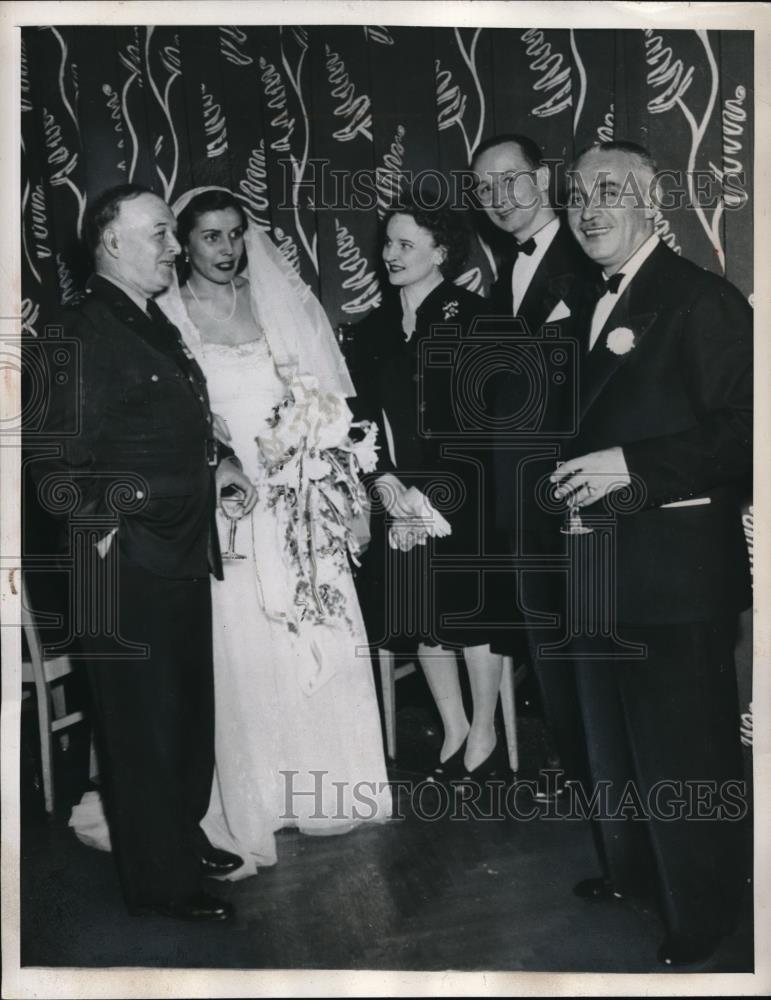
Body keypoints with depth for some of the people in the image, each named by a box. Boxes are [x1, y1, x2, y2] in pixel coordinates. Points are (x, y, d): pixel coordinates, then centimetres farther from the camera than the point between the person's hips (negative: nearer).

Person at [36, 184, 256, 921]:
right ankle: (161, 881, 24)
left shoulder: (155, 325, 12)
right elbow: (66, 472, -20)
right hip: (128, 569, -9)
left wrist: (216, 461, 5)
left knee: (189, 714, 21)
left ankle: (184, 839, 41)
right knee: (146, 728, 6)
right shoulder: (84, 335, -16)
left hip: (181, 557, 9)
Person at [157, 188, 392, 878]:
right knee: (243, 656, 1)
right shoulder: (166, 316, -1)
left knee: (322, 641, 7)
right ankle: (249, 812, 17)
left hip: (299, 503, 3)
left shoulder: (282, 304, 9)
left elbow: (327, 404, 9)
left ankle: (325, 785, 26)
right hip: (224, 510, -3)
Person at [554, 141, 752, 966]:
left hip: (676, 566, -8)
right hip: (598, 561, 8)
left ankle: (699, 919, 24)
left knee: (682, 745, 4)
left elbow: (740, 431, -19)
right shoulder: (588, 306, 12)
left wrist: (632, 465, -24)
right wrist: (572, 472, 5)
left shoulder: (702, 300, -13)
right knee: (610, 734, 21)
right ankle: (626, 865, 42)